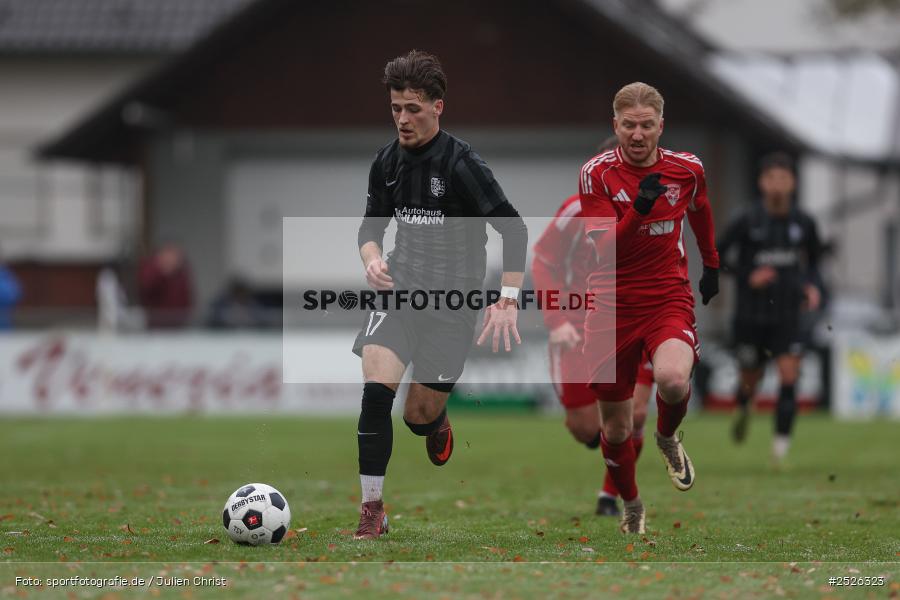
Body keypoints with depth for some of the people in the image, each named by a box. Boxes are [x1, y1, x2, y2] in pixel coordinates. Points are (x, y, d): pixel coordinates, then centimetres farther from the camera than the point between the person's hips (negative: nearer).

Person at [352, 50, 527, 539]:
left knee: (419, 417, 1)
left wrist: (507, 301, -24)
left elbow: (514, 230, -16)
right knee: (376, 392, -18)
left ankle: (438, 423, 41)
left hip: (453, 299, -3)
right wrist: (373, 261, -6)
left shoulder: (461, 165, -15)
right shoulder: (387, 162, 3)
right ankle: (372, 513, -12)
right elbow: (372, 225, 17)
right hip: (400, 289, 4)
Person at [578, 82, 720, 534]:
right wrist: (639, 208, -33)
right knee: (615, 427, 7)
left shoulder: (686, 169, -2)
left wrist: (711, 265, 34)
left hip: (669, 300, 0)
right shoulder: (597, 173, -9)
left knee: (674, 380, -32)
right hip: (612, 306, 0)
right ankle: (631, 506, 36)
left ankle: (668, 437, 4)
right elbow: (604, 248, -17)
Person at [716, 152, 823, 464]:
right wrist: (747, 277, -13)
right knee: (750, 379, 10)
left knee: (789, 377, -15)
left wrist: (814, 286, 0)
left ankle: (781, 443, -11)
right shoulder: (747, 222, -8)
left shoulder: (804, 223, 0)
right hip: (751, 316, -1)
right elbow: (717, 255, 1)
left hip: (788, 315, 1)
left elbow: (813, 259, 18)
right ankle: (743, 408, 46)